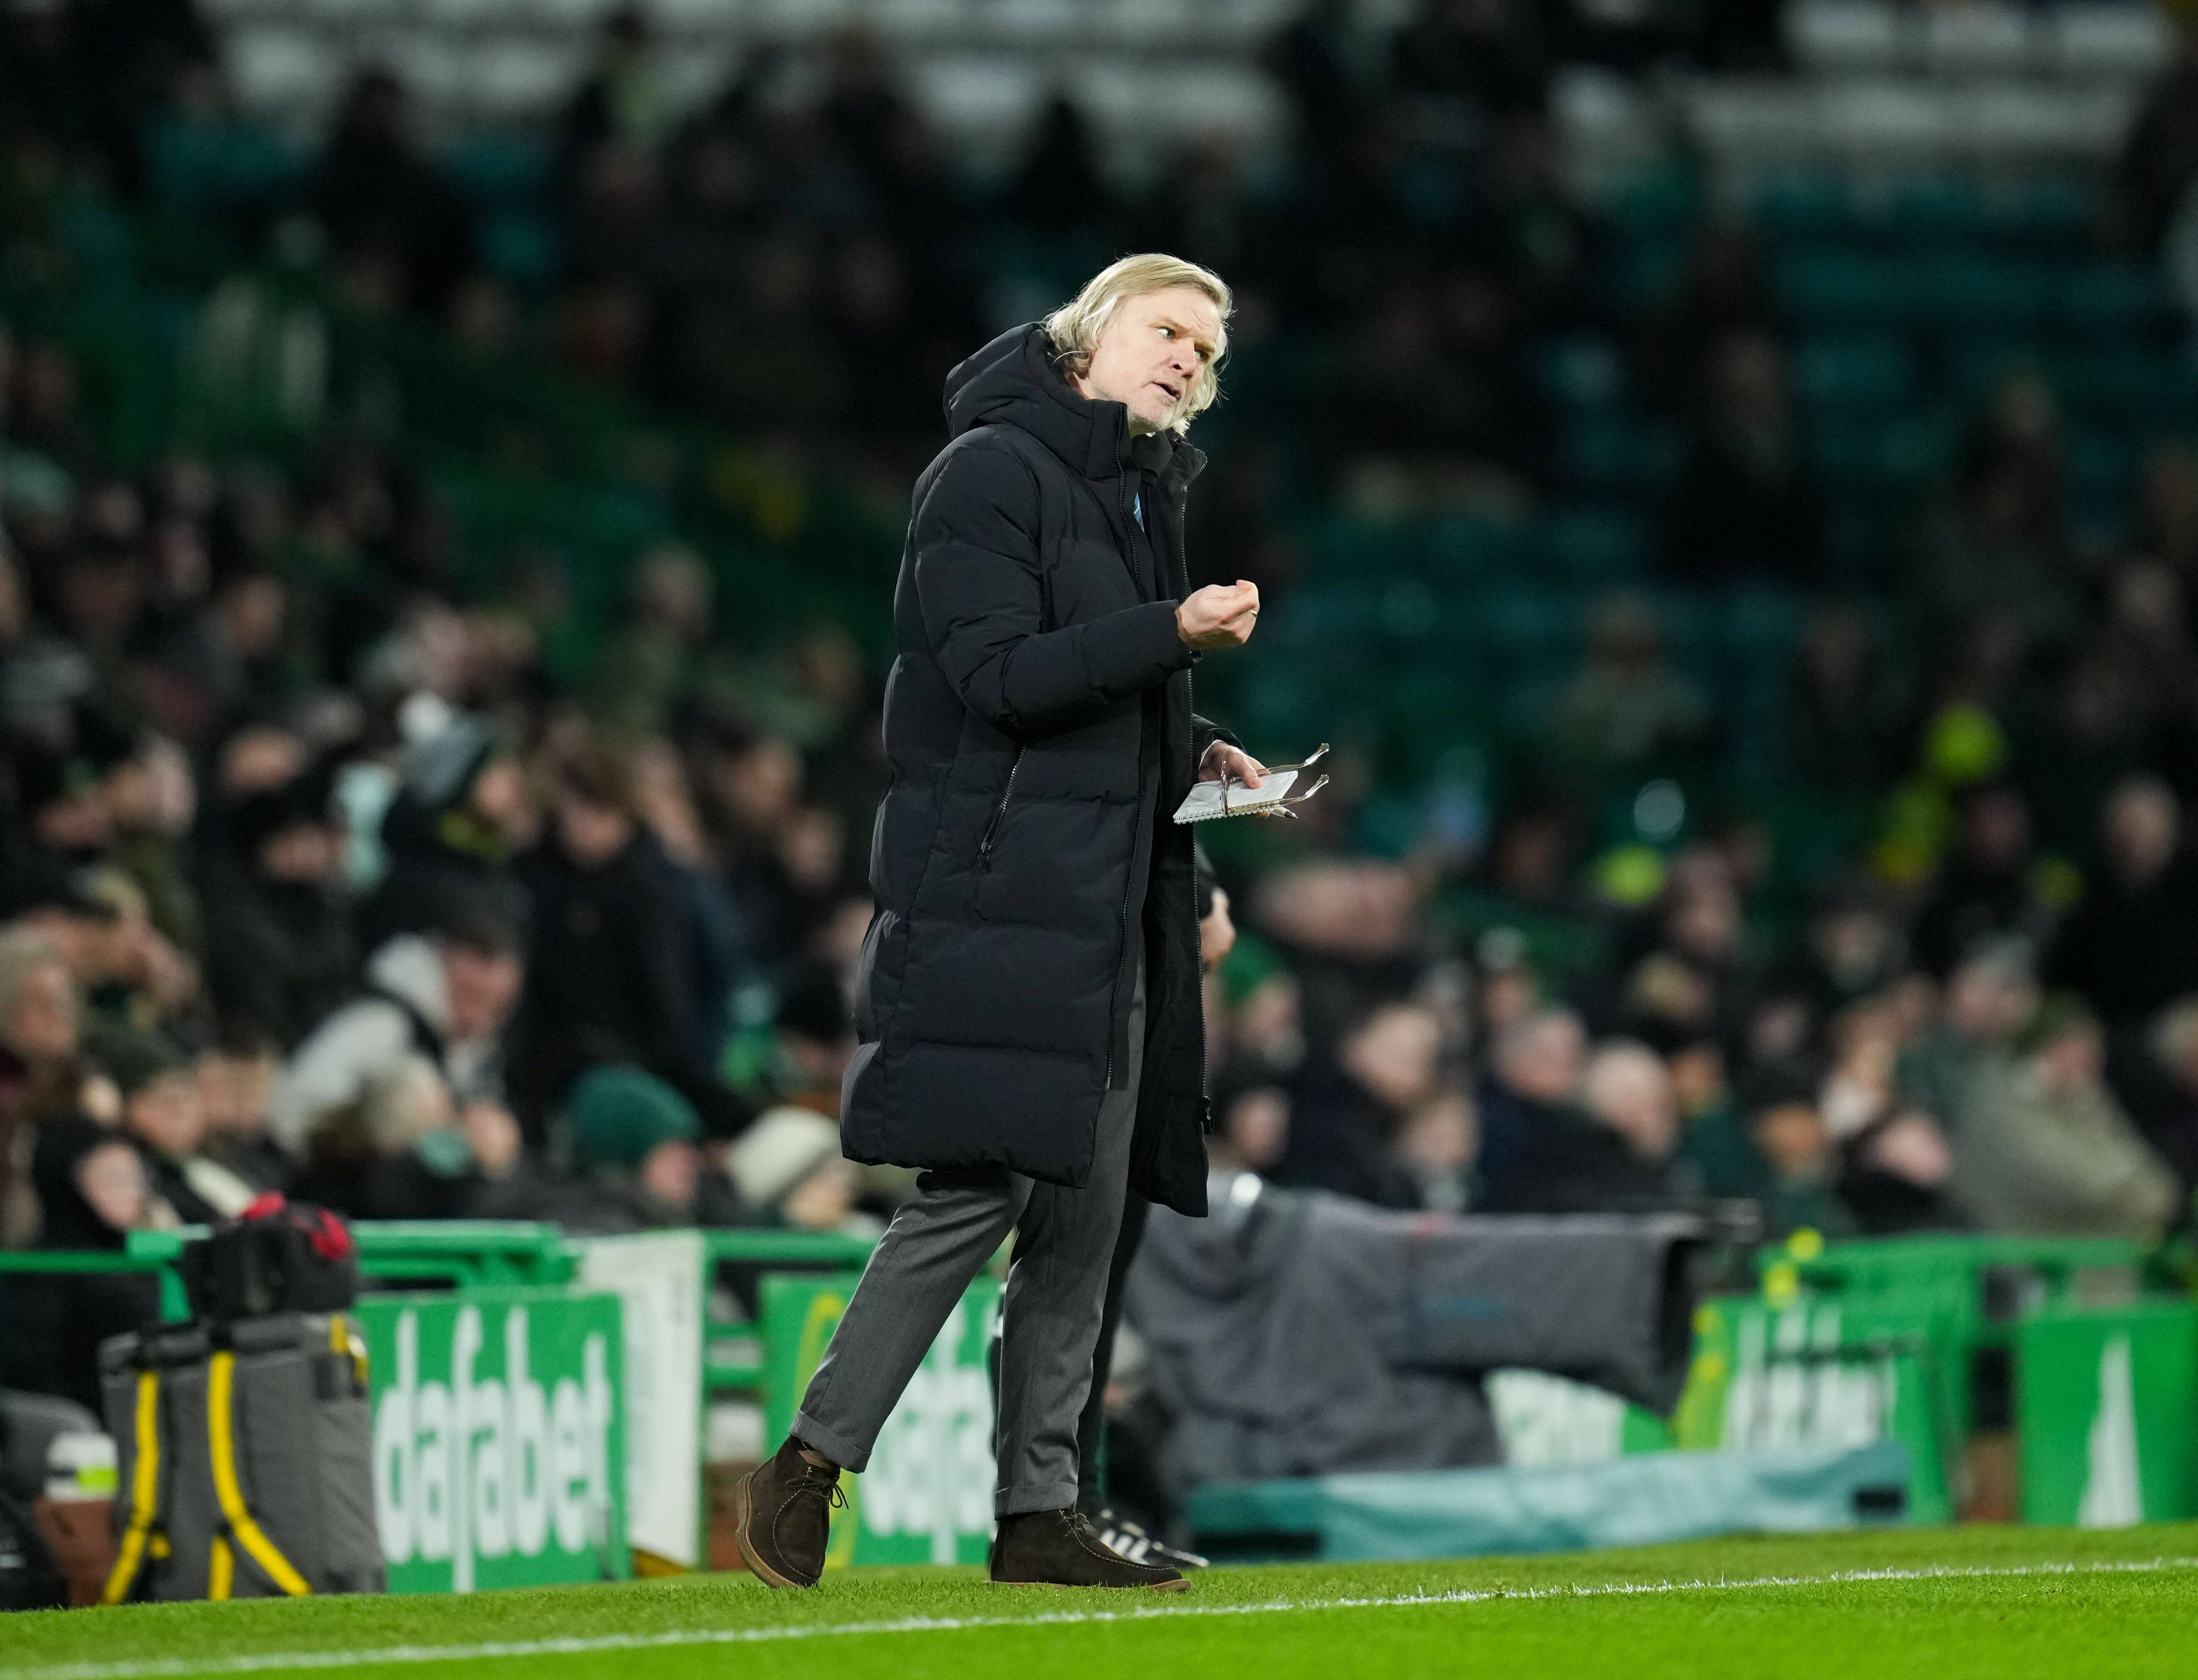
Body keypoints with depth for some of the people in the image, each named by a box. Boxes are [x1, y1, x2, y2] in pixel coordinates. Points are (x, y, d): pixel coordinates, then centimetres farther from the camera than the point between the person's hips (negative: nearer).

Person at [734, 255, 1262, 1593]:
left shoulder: (1141, 494, 19)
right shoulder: (993, 470, -7)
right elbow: (999, 675, -16)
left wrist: (1197, 751, 9)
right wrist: (1175, 633, -22)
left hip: (1105, 904, 9)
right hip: (995, 890, -9)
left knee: (1086, 1207, 5)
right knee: (982, 1185, -14)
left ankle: (1040, 1509, 8)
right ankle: (812, 1464, -5)